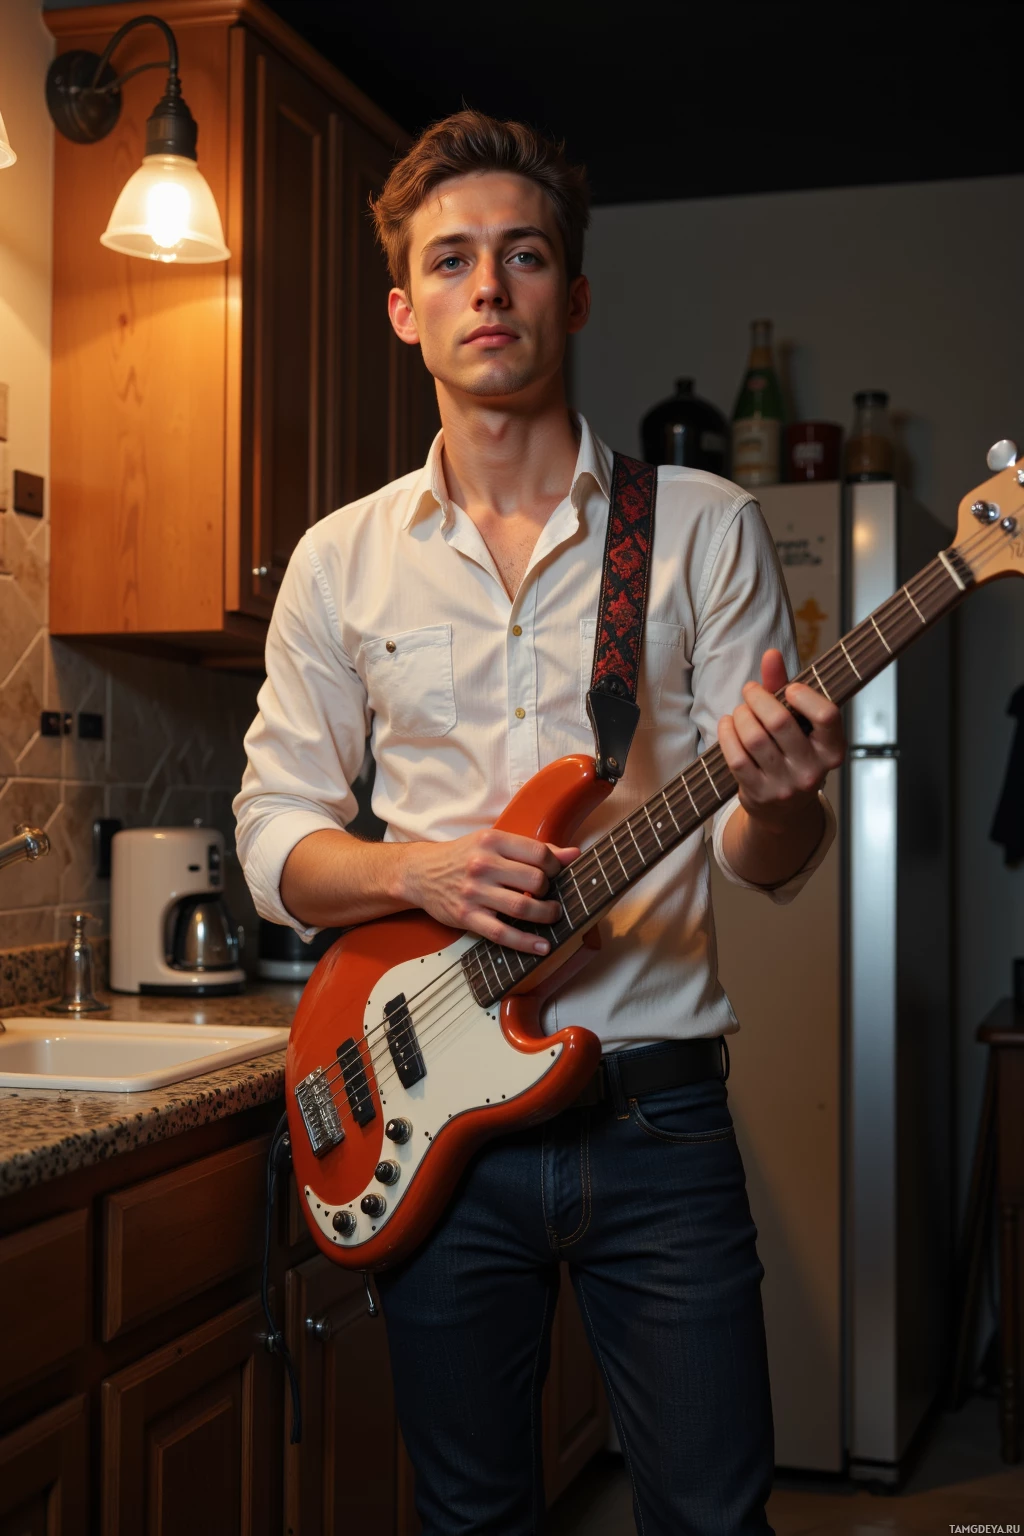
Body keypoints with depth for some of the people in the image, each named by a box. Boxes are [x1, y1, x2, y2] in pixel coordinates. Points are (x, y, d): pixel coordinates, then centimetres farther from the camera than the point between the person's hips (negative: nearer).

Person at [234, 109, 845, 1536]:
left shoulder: (707, 527, 0)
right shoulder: (342, 559, 5)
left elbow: (771, 864, -1)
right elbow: (274, 833, 6)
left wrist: (778, 798, -25)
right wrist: (415, 868, -15)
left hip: (655, 1109, -1)